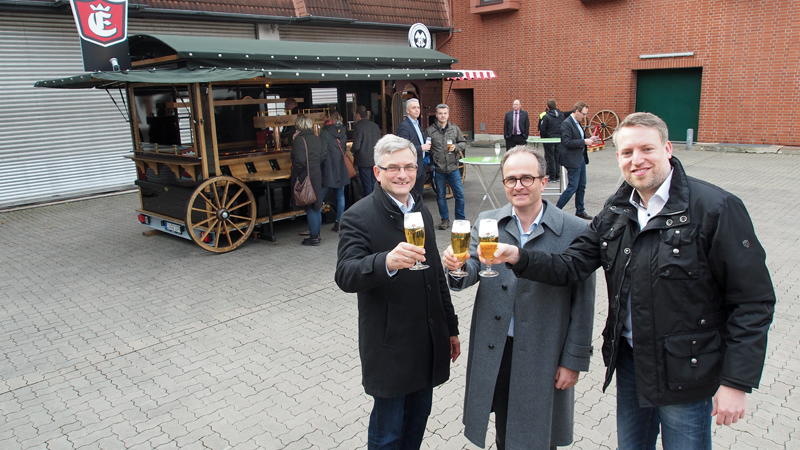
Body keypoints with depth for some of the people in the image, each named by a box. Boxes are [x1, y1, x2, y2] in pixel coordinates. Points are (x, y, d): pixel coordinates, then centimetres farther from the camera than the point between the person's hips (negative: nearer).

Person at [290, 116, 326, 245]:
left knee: (310, 208, -3)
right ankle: (317, 233, 23)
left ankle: (314, 237, 1)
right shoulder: (317, 139, 8)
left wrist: (294, 177, -11)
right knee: (317, 205, 14)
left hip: (305, 177, -7)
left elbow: (299, 161, -20)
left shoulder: (299, 140, -14)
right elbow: (323, 157, 9)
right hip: (317, 176, 7)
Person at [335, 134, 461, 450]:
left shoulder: (422, 211, 9)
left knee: (418, 417, 20)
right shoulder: (359, 217, -14)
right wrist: (387, 262, -47)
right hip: (389, 346, -6)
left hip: (428, 341, 6)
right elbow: (345, 276, -28)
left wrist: (451, 328, 18)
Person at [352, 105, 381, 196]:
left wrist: (353, 152, 3)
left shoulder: (358, 127, -14)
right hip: (375, 160, 6)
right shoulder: (375, 126, 5)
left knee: (367, 185, 0)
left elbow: (356, 146, -17)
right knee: (373, 184, 14)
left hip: (364, 161, -6)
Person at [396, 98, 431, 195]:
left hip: (421, 168, 9)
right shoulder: (404, 126, -15)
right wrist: (421, 148, -19)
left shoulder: (418, 125, 17)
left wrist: (426, 147, 8)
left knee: (419, 196, 15)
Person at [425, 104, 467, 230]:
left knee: (459, 194, 2)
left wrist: (456, 147, -9)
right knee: (441, 196, 9)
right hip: (438, 169, -1)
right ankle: (445, 219, 22)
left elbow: (463, 143, 13)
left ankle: (460, 219, 17)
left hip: (453, 168, 1)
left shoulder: (455, 129, 5)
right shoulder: (429, 131, -1)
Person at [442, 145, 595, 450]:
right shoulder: (487, 222, 1)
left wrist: (574, 360, -4)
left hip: (545, 357, -2)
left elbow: (582, 302, -5)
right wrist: (458, 268, -31)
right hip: (495, 352, 2)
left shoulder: (574, 230, -8)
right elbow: (472, 271, -8)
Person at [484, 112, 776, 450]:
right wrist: (518, 257, -19)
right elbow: (572, 265, -2)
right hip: (629, 360, 5)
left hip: (684, 373, -5)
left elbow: (753, 302, -14)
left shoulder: (715, 208, -16)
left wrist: (737, 382, -15)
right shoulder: (616, 211, 2)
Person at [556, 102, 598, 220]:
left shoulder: (577, 123, 13)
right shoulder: (567, 124, -17)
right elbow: (568, 142, -23)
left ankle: (580, 211, 24)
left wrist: (589, 139, 4)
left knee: (582, 186, 14)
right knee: (572, 187, -7)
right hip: (572, 160, -10)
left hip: (581, 158, 10)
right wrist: (584, 141, -20)